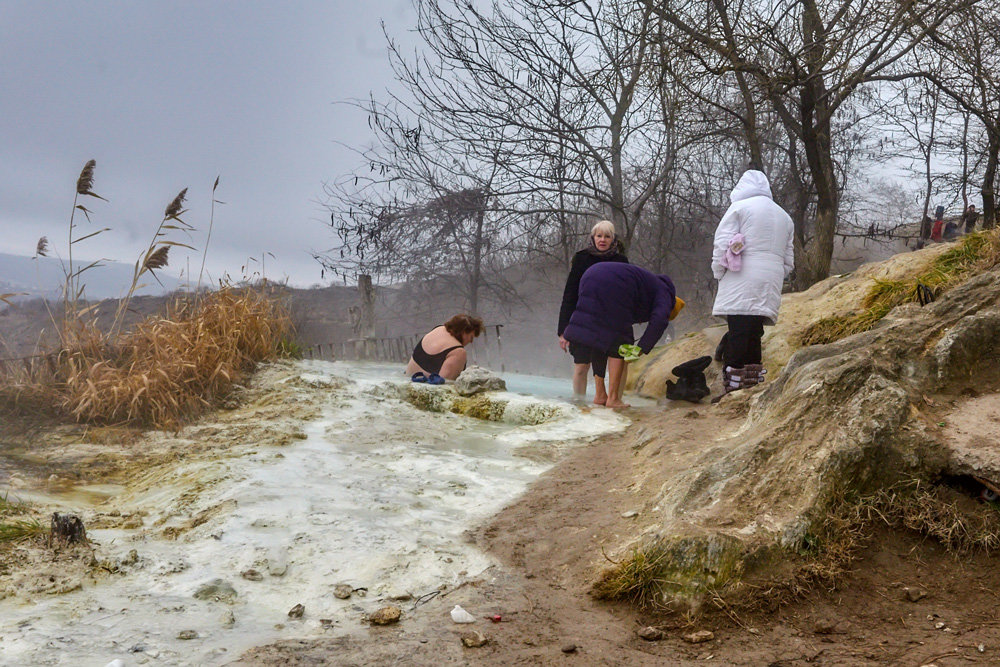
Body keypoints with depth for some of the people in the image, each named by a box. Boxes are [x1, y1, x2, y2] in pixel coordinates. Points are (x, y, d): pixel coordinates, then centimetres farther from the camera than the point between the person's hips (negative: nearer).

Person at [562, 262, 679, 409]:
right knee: (618, 343, 2)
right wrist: (641, 350, -7)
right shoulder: (664, 294, 13)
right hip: (612, 287, -8)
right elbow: (659, 320, -8)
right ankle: (613, 398, 2)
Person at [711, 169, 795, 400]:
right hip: (771, 288, 6)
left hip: (741, 285, -6)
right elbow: (788, 260, 24)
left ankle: (732, 387, -14)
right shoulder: (784, 217, 25)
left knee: (737, 335, -10)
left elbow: (723, 245, -5)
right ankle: (753, 384, 7)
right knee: (754, 336, 8)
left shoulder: (739, 208, 3)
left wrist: (718, 273, 7)